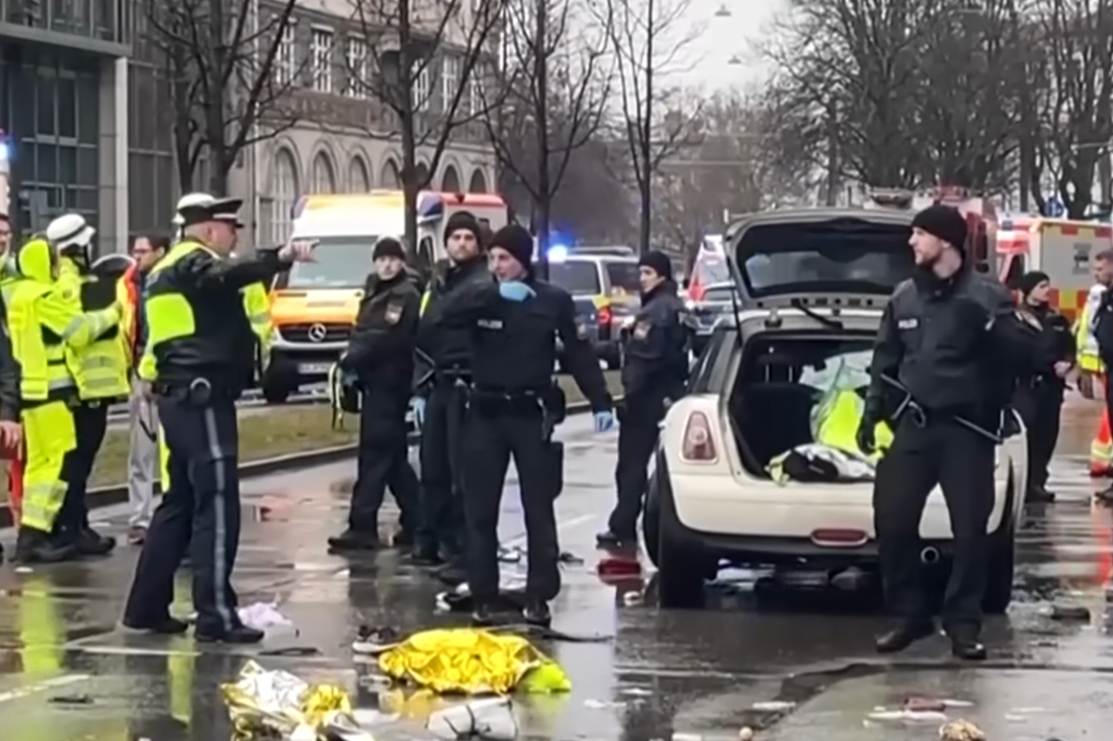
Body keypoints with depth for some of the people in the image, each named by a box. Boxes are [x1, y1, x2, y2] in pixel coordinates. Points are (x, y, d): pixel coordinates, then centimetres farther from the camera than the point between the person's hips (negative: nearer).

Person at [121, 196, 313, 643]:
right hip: (202, 397, -10)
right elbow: (229, 275, -33)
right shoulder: (194, 262, -10)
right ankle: (216, 615, -12)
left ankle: (147, 606, 18)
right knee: (216, 505, -10)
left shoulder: (169, 268, 22)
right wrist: (280, 258, -47)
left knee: (181, 501, 16)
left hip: (180, 396, 10)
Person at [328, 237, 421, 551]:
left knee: (376, 453, -11)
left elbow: (388, 339, -17)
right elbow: (362, 332, 20)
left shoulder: (407, 296, -9)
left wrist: (352, 359, -13)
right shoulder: (375, 293, 20)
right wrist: (352, 359, 4)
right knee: (393, 456, 12)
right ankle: (415, 522, 18)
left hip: (390, 382, -9)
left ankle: (362, 526, -13)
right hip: (373, 381, 9)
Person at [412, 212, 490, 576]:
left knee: (465, 470, -8)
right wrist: (421, 389, 17)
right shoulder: (438, 283, 18)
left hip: (468, 387, -7)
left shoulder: (485, 283, -5)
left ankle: (466, 551, -7)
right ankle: (431, 539, 22)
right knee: (433, 466, 11)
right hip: (438, 385, 7)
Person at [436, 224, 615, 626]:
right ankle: (483, 597, 10)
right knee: (480, 511, 3)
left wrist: (600, 403, -3)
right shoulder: (481, 296, 3)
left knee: (539, 509, 2)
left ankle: (539, 597, 7)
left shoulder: (553, 300, 0)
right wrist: (495, 295, -25)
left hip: (531, 413, -1)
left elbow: (579, 353, 3)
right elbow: (446, 317, -16)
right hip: (485, 413, 2)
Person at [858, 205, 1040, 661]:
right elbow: (885, 361, 17)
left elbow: (1024, 351, -12)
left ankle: (963, 624, 8)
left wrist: (990, 324, -27)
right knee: (891, 519, -1)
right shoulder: (904, 297, 10)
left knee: (970, 528, -2)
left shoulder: (986, 296, -4)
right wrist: (871, 414, 11)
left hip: (967, 430, -4)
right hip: (915, 425, 4)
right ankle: (910, 614, 13)